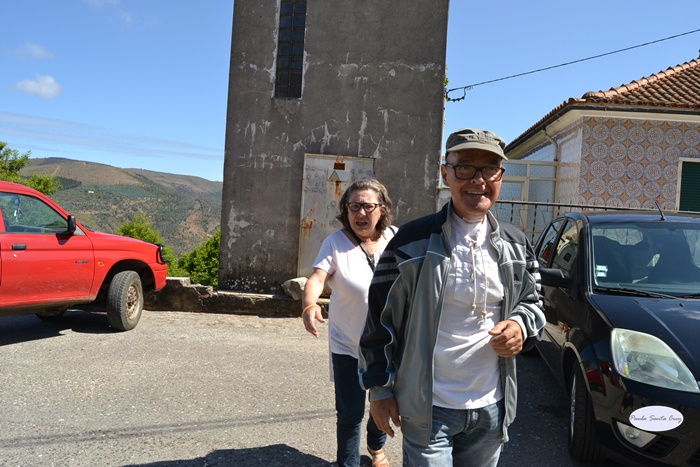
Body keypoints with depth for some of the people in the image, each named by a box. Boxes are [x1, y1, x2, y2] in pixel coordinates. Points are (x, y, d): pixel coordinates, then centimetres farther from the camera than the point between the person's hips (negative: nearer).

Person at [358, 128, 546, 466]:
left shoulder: (516, 245, 3)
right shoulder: (413, 241, -9)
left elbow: (532, 301, 16)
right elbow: (381, 318, -5)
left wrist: (521, 326, -7)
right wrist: (380, 388, -4)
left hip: (492, 408, 5)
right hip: (428, 410, -4)